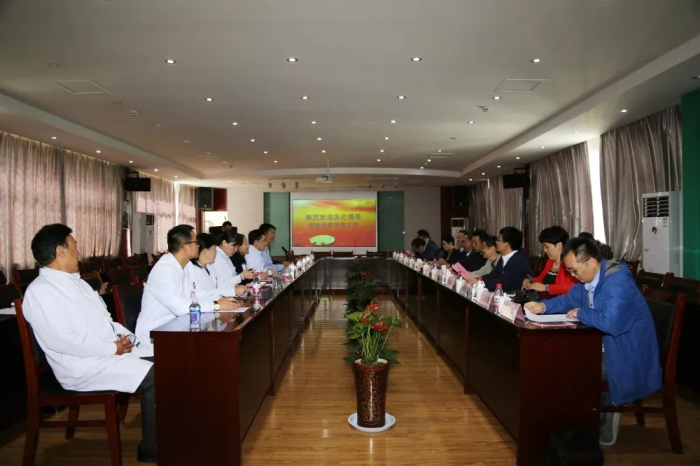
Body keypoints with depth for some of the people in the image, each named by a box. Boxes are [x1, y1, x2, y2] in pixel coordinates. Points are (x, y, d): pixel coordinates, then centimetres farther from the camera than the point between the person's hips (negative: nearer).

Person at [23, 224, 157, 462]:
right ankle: (151, 449, -4)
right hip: (84, 365, -9)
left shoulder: (75, 281, 16)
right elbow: (63, 341, -22)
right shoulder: (40, 291, -13)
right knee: (154, 378, -21)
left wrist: (124, 335, 0)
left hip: (112, 350, 9)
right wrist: (113, 348, -19)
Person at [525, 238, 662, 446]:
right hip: (607, 346, 9)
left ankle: (603, 429, 6)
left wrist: (581, 313, -22)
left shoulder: (617, 281, -28)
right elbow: (570, 299, 13)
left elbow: (611, 323, -40)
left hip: (629, 355, -9)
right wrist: (543, 306, -7)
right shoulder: (588, 277, 0)